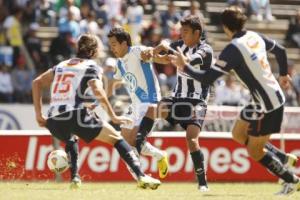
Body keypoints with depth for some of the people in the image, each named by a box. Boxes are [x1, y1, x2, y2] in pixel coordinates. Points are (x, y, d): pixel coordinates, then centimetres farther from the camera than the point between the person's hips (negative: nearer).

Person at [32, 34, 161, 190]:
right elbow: (98, 91, -11)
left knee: (70, 138, 40)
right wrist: (113, 117, -6)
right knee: (116, 138, 4)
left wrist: (39, 115, 18)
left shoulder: (62, 65, 25)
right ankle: (141, 176, -11)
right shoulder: (91, 67, 8)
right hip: (76, 115, -5)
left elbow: (37, 82, 20)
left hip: (53, 120, 5)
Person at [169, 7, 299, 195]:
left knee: (255, 151, 5)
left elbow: (207, 77, -21)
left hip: (267, 105, -8)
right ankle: (284, 158, 24)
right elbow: (280, 50, 19)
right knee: (239, 134, 19)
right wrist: (284, 74, 36)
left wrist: (185, 66, -9)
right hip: (275, 96, 8)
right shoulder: (255, 36, 3)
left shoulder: (233, 49, -20)